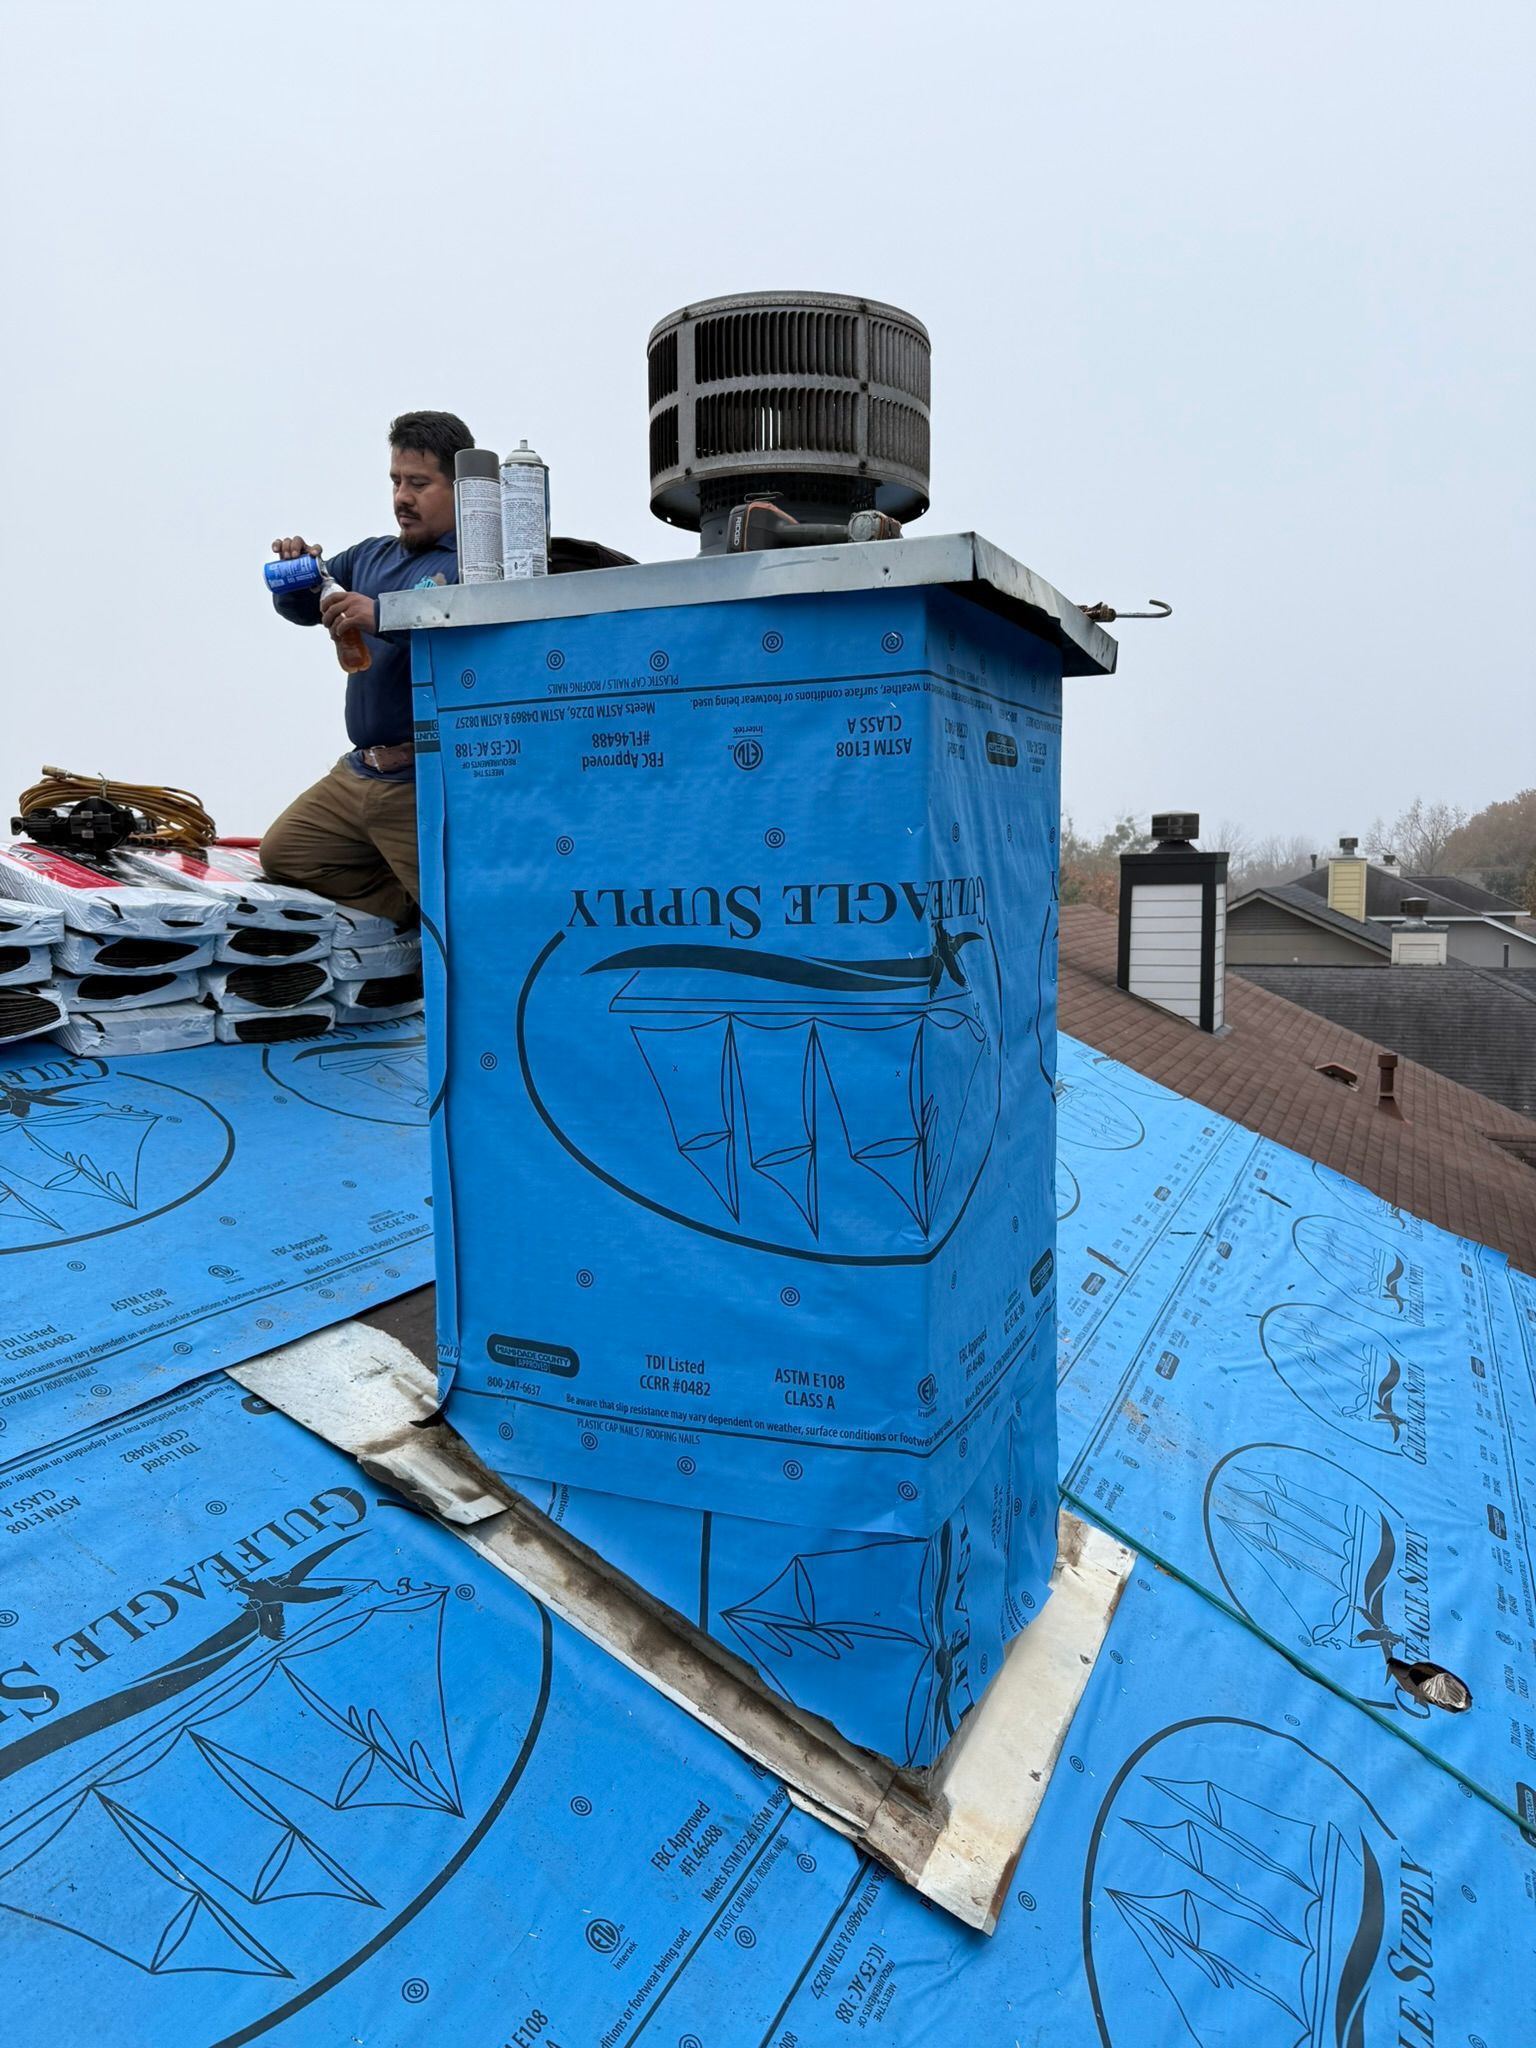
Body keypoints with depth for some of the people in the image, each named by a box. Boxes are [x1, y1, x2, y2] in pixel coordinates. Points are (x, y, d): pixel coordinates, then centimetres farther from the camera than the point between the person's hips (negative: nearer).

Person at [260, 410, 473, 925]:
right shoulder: (370, 556, 17)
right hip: (357, 772, 9)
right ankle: (413, 911, 13)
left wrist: (383, 618, -36)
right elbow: (301, 608, 19)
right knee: (282, 852, 16)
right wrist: (297, 571, -3)